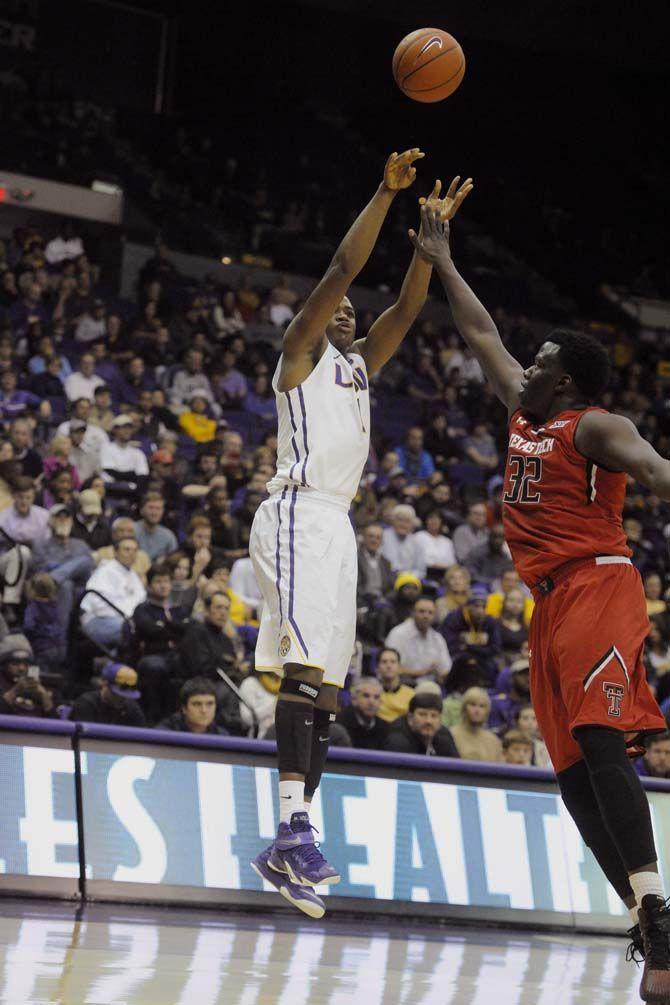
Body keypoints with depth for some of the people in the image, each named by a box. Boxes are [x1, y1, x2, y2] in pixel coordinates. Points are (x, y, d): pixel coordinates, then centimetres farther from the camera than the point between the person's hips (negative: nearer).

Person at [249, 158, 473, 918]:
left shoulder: (357, 366, 25)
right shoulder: (300, 355, 4)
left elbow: (407, 307, 20)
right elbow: (343, 268, -6)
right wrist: (386, 193, -7)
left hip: (335, 526, 9)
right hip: (298, 514, -9)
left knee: (323, 688, 4)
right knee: (308, 663, -23)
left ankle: (286, 849, 4)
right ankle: (294, 826, -33)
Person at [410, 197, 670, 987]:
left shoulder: (594, 427, -5)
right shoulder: (525, 413, 18)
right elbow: (482, 336, 31)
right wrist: (442, 264, 35)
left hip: (596, 587, -9)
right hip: (550, 603, 9)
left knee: (599, 740, -25)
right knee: (572, 770, 3)